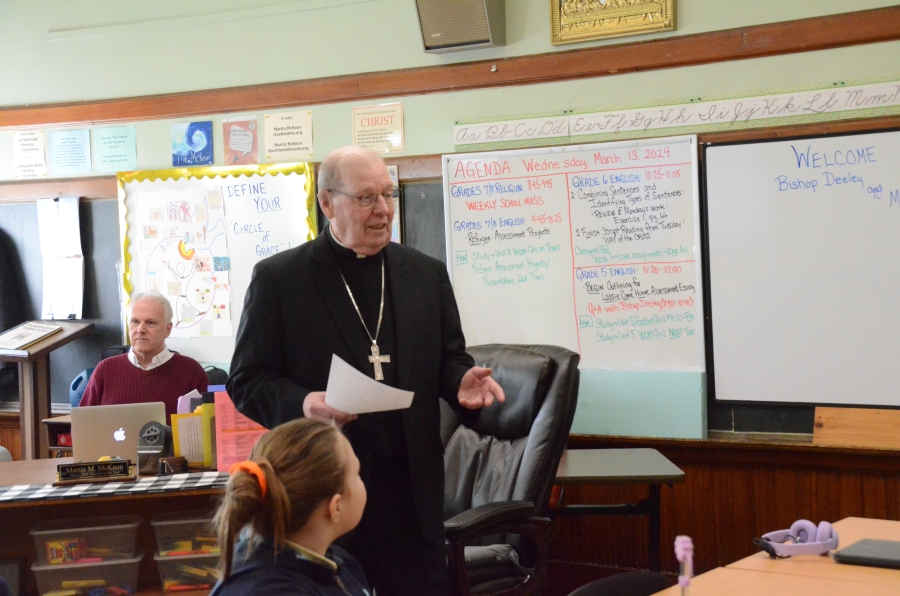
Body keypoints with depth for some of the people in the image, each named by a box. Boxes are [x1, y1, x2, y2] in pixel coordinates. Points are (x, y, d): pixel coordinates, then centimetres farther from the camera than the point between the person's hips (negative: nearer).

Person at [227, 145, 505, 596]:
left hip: (411, 485, 3)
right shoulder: (278, 278, -1)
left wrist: (461, 381, -9)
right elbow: (247, 380, -3)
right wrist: (301, 404, -22)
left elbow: (447, 359, 15)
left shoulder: (427, 274, 11)